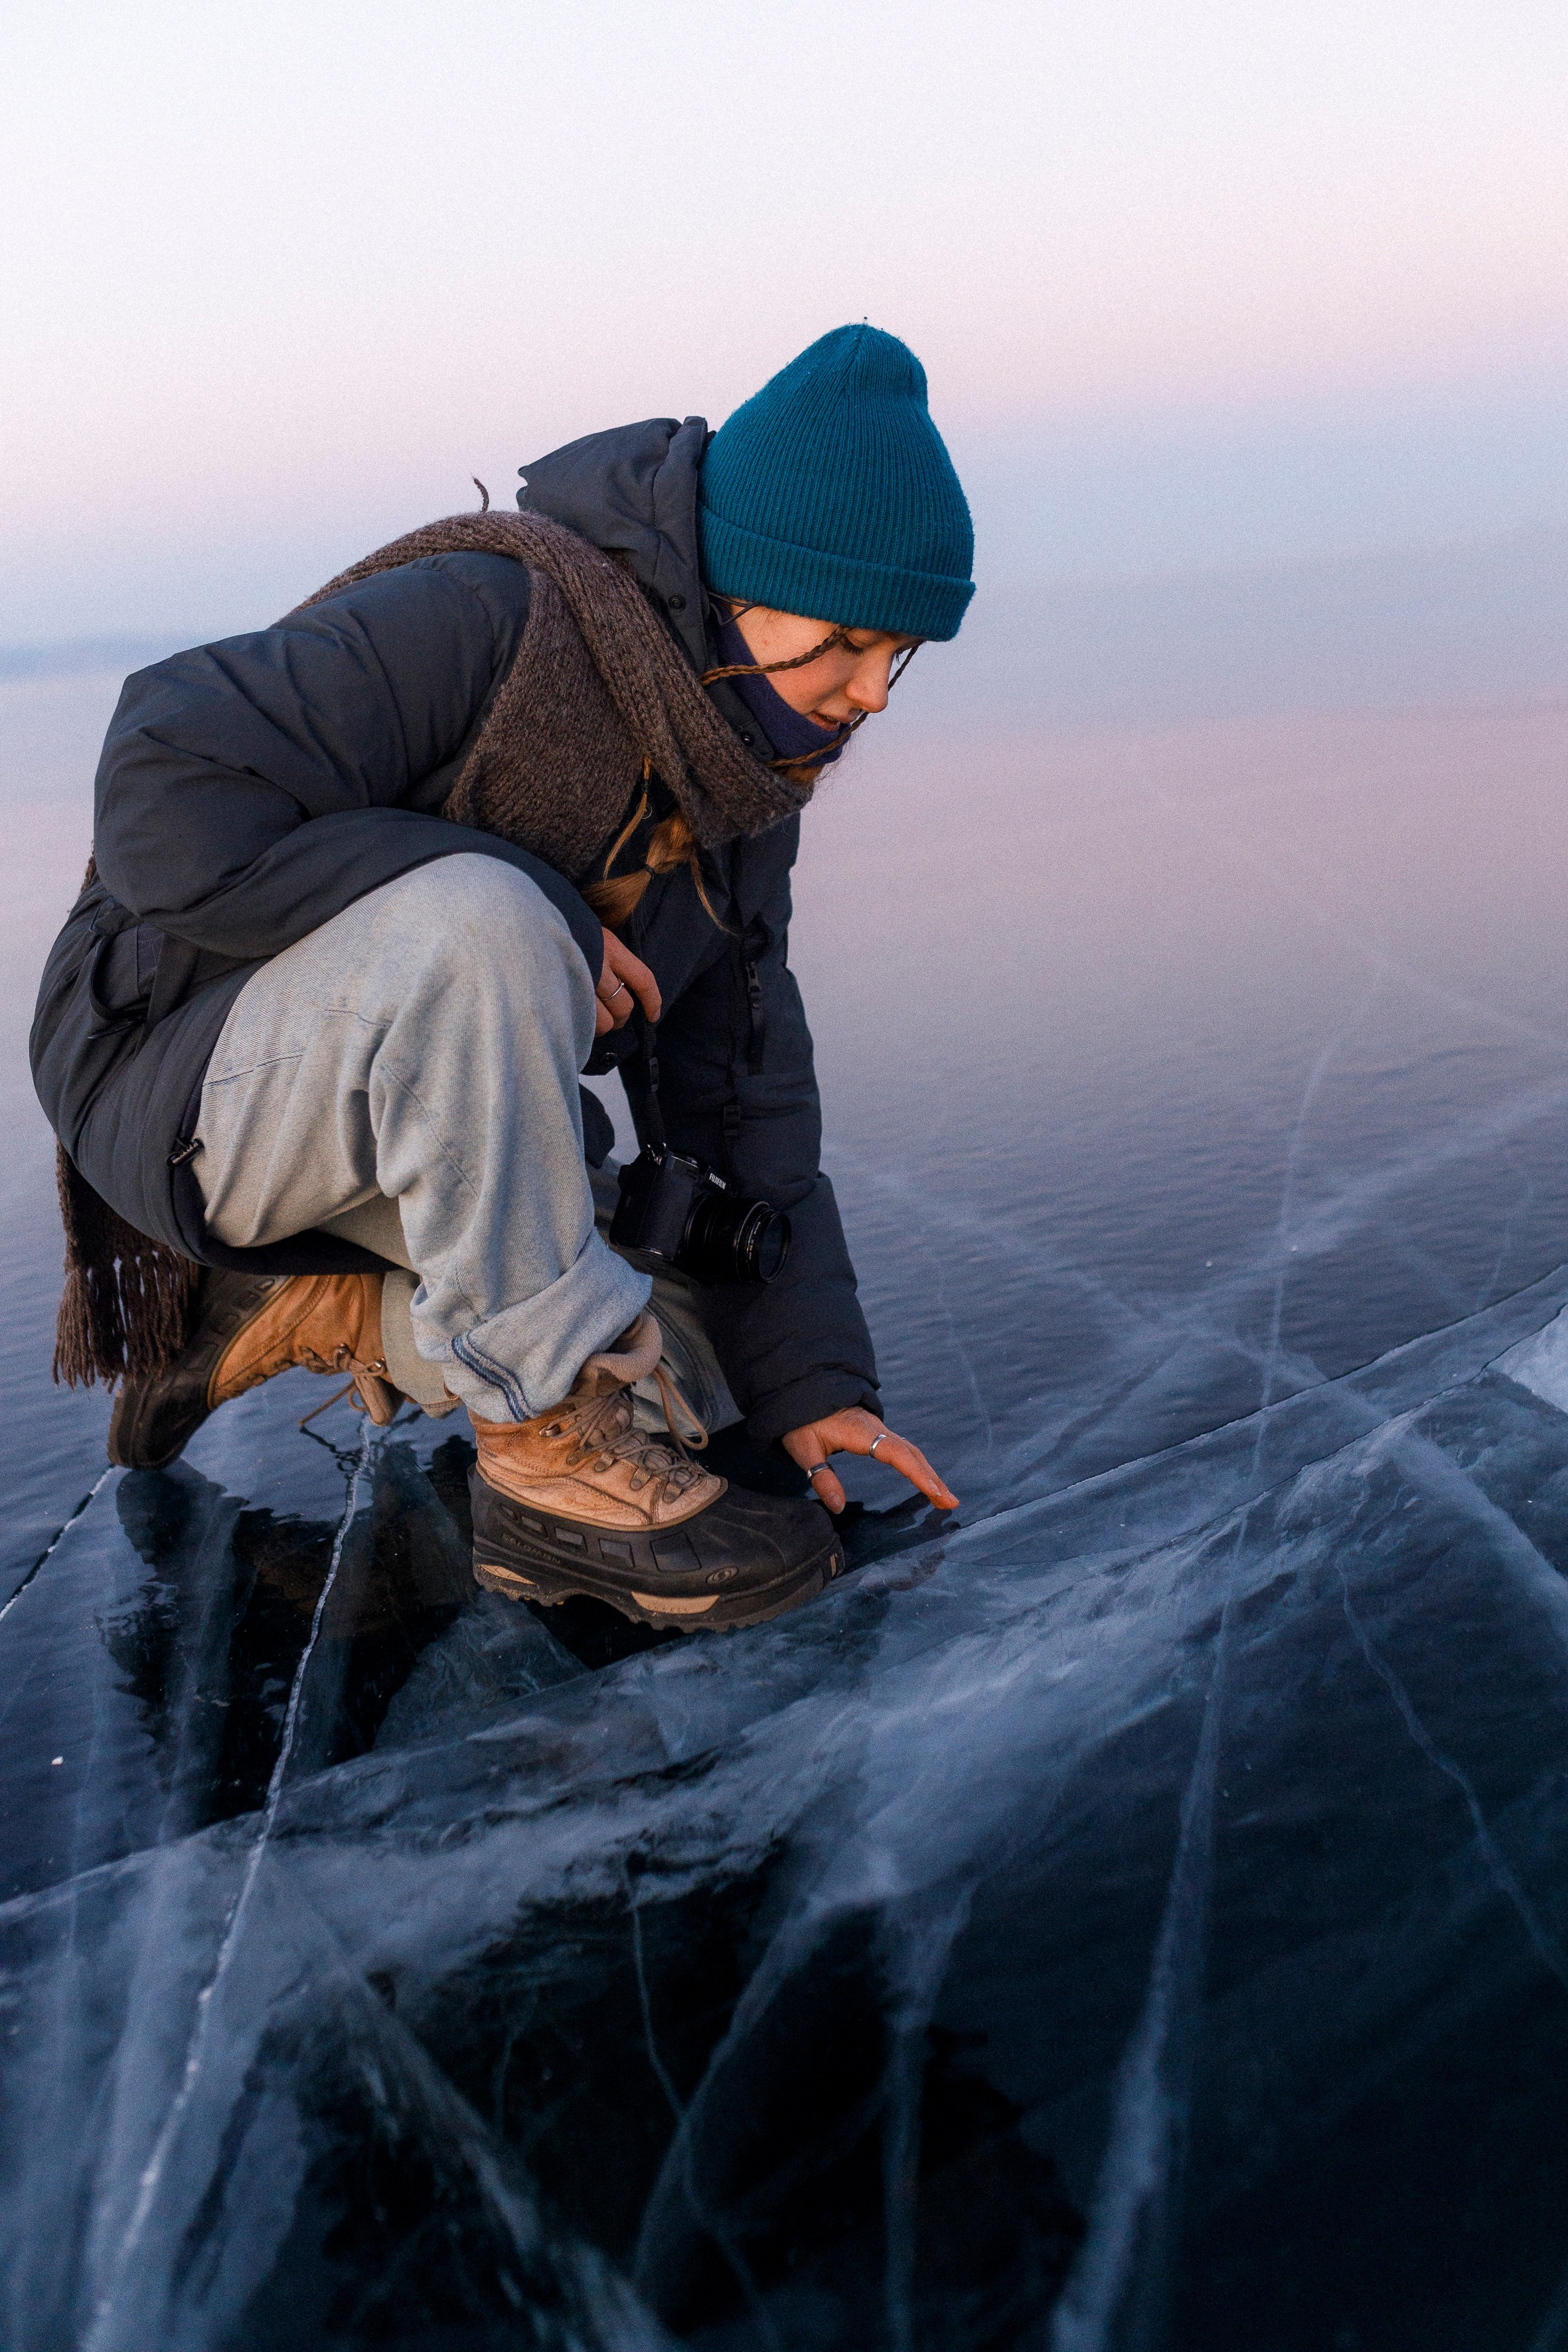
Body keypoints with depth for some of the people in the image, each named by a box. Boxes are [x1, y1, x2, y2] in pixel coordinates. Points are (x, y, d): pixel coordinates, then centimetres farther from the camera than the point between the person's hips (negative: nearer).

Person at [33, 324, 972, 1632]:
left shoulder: (748, 788, 1)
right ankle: (555, 1457, -27)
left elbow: (743, 1096, 0)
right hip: (191, 1072, -7)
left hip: (404, 1117, 7)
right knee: (474, 920, -39)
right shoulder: (483, 621, -23)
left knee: (687, 1379, -5)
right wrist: (544, 929, -29)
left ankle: (295, 1309, 5)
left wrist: (812, 1374, -10)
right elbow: (165, 804, -31)